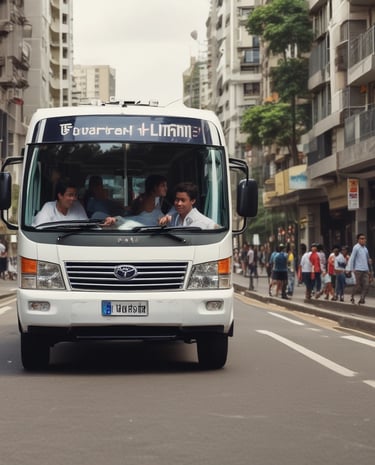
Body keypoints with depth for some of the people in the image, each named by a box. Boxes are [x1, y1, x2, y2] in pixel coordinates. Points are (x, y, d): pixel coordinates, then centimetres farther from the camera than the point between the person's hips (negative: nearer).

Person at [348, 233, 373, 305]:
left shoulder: (365, 248, 14)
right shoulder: (356, 248, -7)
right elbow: (352, 258, -8)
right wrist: (351, 269, -11)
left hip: (365, 270, 6)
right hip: (358, 269, -6)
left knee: (366, 285, -4)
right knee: (358, 285, 0)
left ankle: (362, 299, -1)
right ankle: (352, 297, 20)